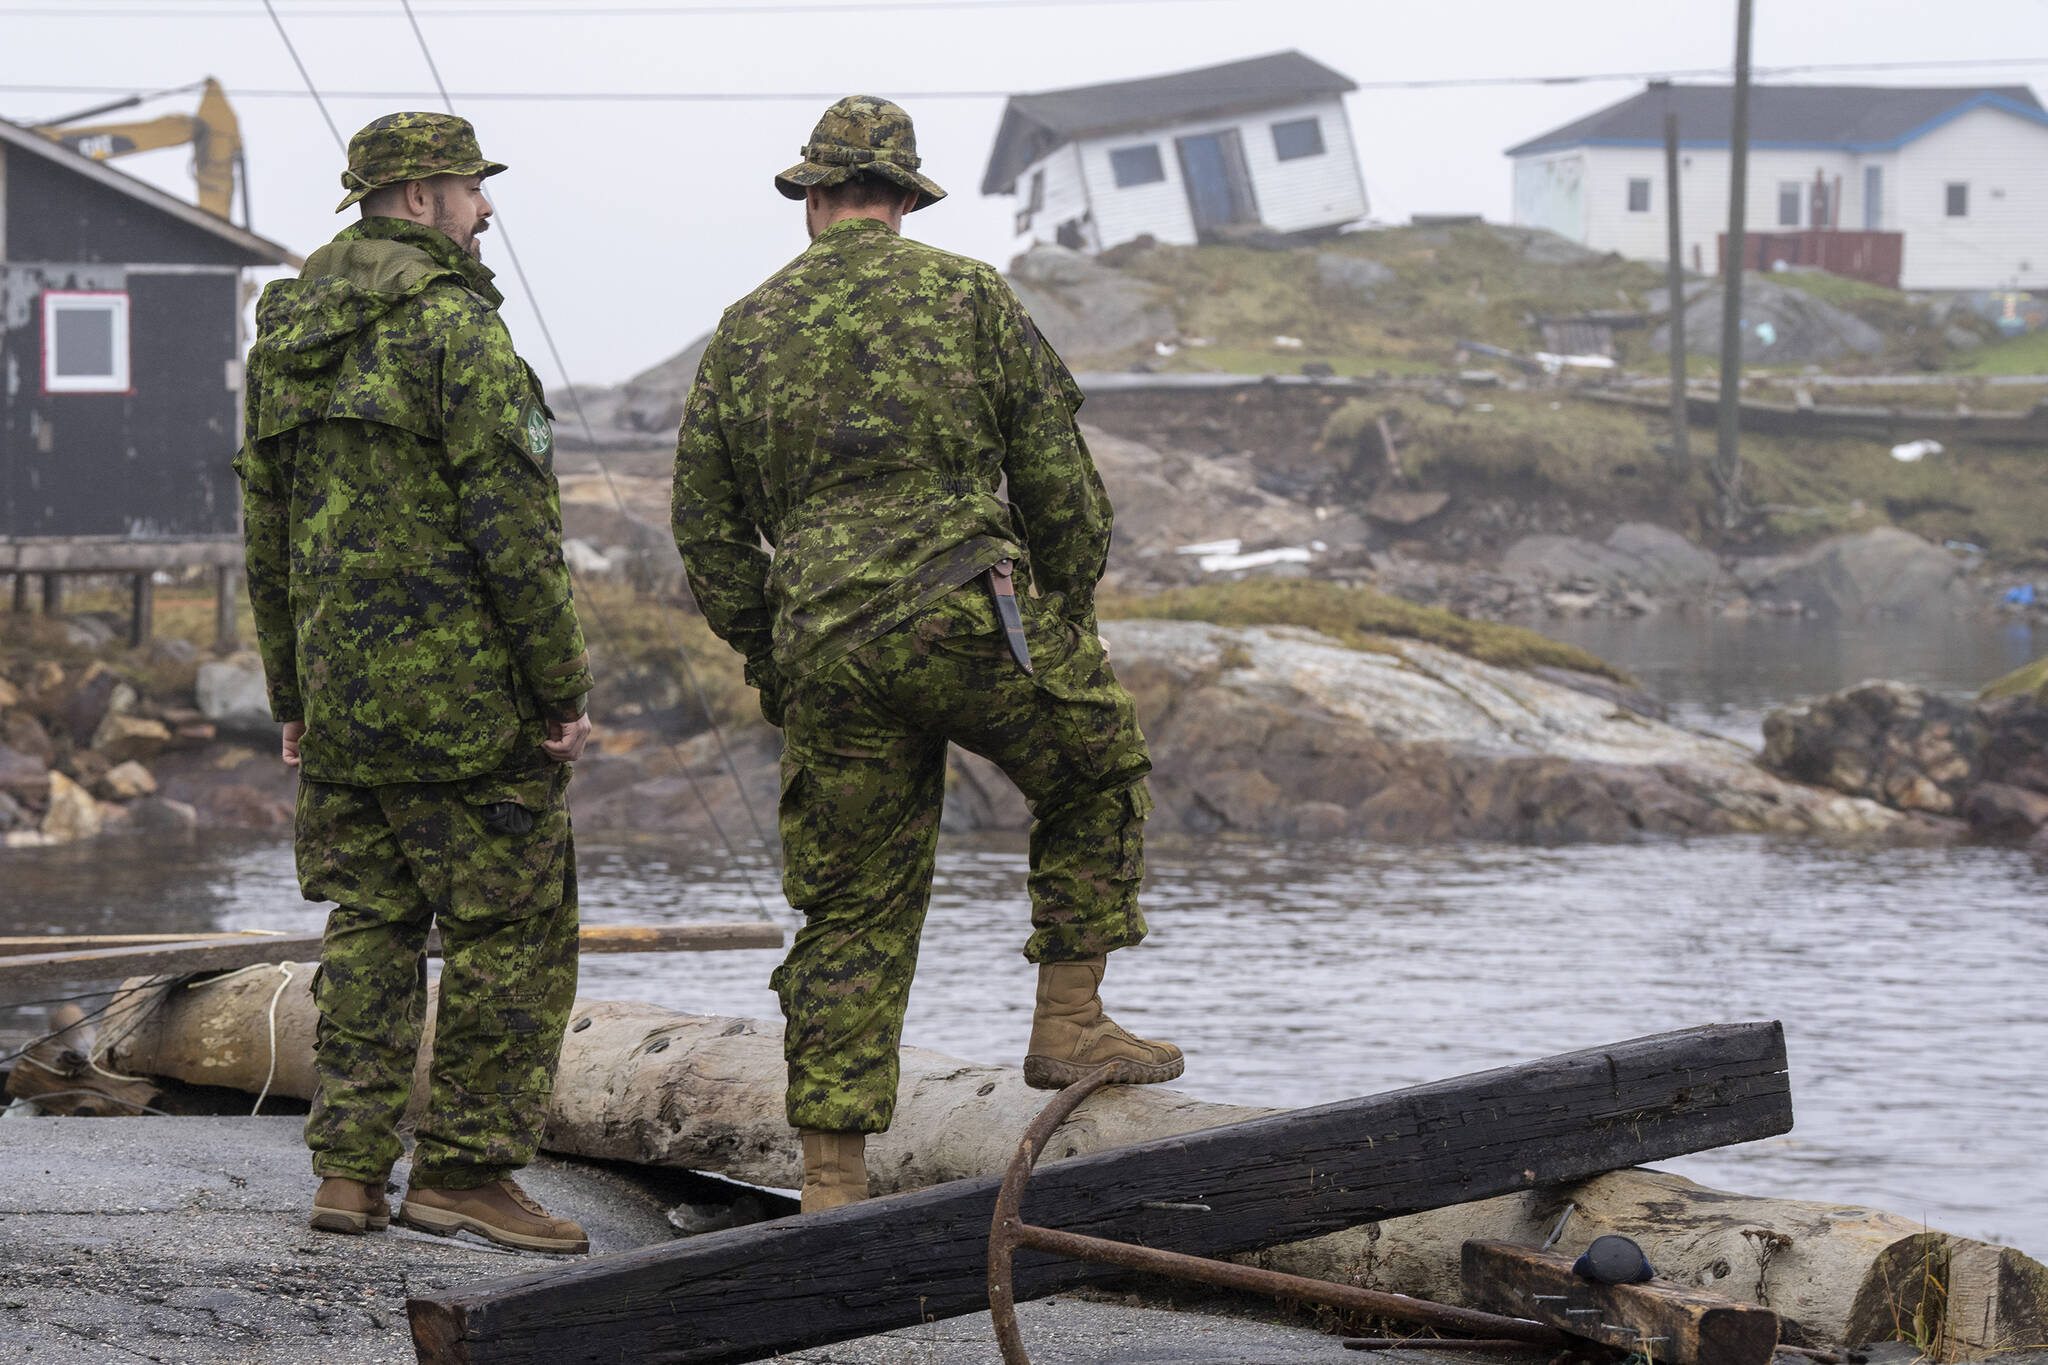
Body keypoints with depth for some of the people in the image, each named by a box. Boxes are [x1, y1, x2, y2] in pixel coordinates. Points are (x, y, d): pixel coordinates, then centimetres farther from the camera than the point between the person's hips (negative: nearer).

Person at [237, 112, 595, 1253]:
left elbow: (269, 527, 17)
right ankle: (465, 1166, 0)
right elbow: (511, 522, -16)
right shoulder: (451, 319, -12)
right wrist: (564, 687, -12)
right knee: (515, 926, 0)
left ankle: (350, 1169, 10)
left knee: (370, 921, 12)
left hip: (343, 685, 8)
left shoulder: (291, 335, 13)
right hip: (466, 686, -8)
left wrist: (293, 695, 23)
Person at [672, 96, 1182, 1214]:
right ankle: (1068, 1025, 19)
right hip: (969, 610, -3)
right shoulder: (967, 296, 7)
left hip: (825, 655, 3)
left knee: (851, 917, 8)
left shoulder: (746, 333, 14)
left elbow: (707, 529, 14)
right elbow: (1059, 474, 5)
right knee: (1100, 774, 24)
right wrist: (1070, 617, 17)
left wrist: (773, 664, 21)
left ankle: (831, 1188, 6)